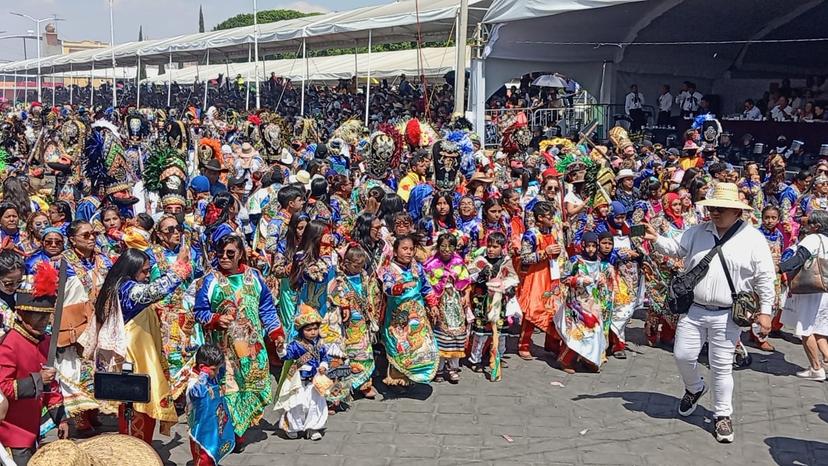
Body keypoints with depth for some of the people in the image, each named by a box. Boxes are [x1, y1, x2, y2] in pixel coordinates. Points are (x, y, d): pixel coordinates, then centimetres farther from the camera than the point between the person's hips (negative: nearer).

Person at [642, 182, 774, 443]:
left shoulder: (753, 239, -5)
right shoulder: (698, 232, 5)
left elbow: (764, 279, -3)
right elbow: (674, 248, 8)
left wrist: (765, 311, -6)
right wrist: (656, 239, -13)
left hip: (726, 316, -3)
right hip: (693, 309, 4)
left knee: (722, 366, 4)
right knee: (683, 355, 6)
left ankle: (722, 415, 19)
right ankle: (694, 388, 38)